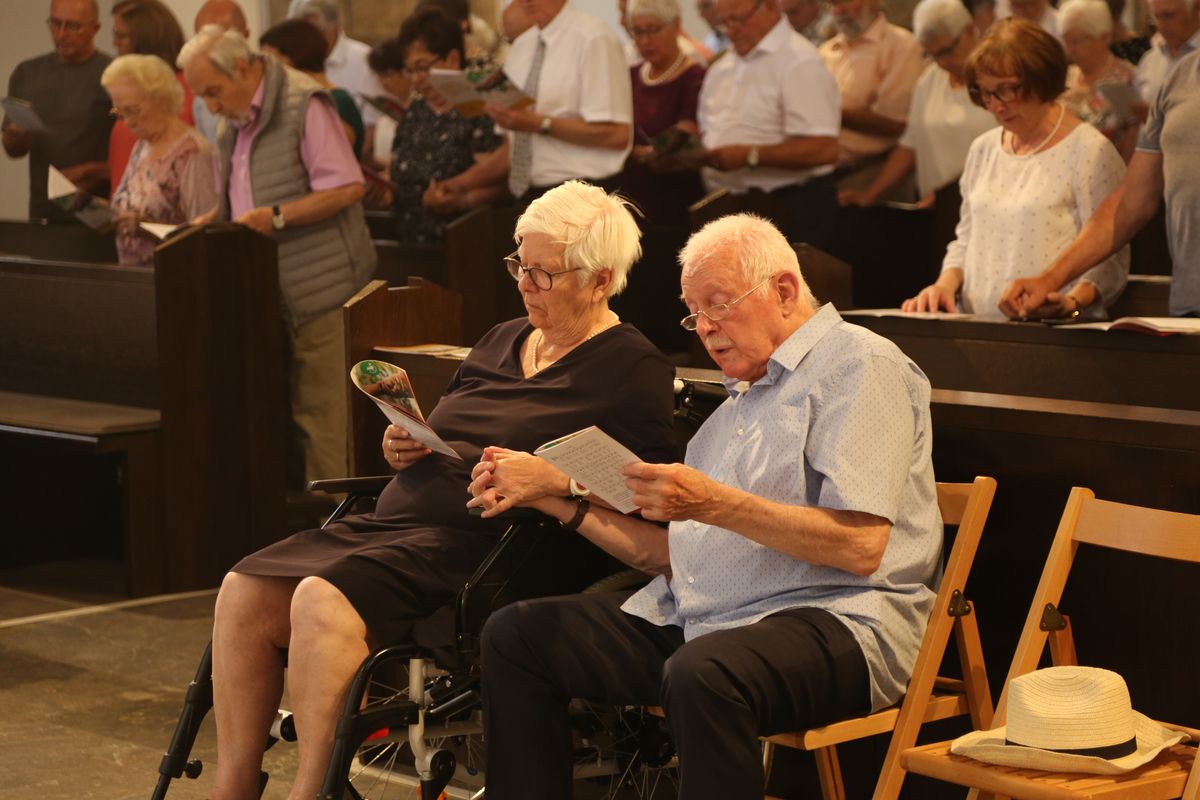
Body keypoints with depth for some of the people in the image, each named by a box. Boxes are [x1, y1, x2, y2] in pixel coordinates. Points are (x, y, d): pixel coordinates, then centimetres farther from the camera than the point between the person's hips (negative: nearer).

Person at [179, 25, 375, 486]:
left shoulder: (303, 104, -11)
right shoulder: (233, 124, 16)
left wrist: (277, 217, -21)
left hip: (320, 290, -8)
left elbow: (347, 187, -17)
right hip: (268, 295, 8)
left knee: (323, 417, -6)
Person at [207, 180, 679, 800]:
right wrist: (404, 447, 9)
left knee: (323, 602, -31)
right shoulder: (501, 341, 23)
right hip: (394, 521, 8)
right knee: (243, 592, -12)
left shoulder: (632, 370, -1)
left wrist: (556, 482, -21)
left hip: (479, 545, -8)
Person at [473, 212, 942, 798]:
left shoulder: (859, 365, -3)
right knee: (514, 635, -1)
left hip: (829, 621, -9)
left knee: (703, 675, -40)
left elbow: (861, 546, -17)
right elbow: (672, 553, 22)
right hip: (691, 619, 9)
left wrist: (715, 504, -22)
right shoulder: (743, 396, 25)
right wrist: (552, 498, 16)